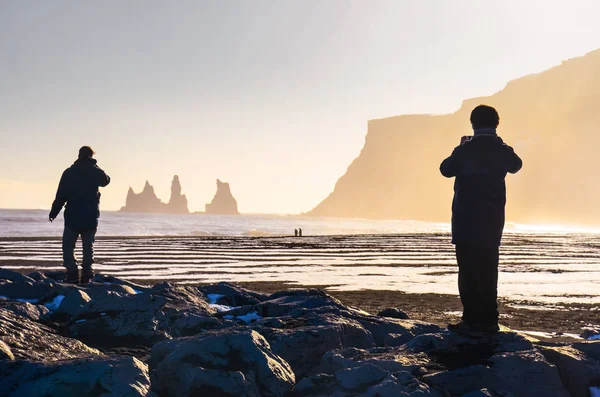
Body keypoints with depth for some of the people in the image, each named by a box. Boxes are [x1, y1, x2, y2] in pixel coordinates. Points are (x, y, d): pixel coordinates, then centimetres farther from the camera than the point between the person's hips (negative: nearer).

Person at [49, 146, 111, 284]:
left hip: (73, 217, -2)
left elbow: (61, 195, -5)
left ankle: (72, 273, -9)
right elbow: (106, 180, 24)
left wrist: (53, 213, 3)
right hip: (91, 217, 2)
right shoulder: (96, 171, 0)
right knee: (88, 246, 11)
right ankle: (86, 275, 5)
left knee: (68, 246, 6)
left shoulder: (69, 172, -5)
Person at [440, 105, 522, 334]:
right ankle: (489, 320, 11)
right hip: (493, 220, 4)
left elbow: (446, 169, 4)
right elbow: (515, 166, 24)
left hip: (466, 220, -4)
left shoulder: (465, 150, -12)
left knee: (468, 270, -3)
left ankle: (472, 320, -6)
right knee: (488, 271, 11)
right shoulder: (503, 151, 1)